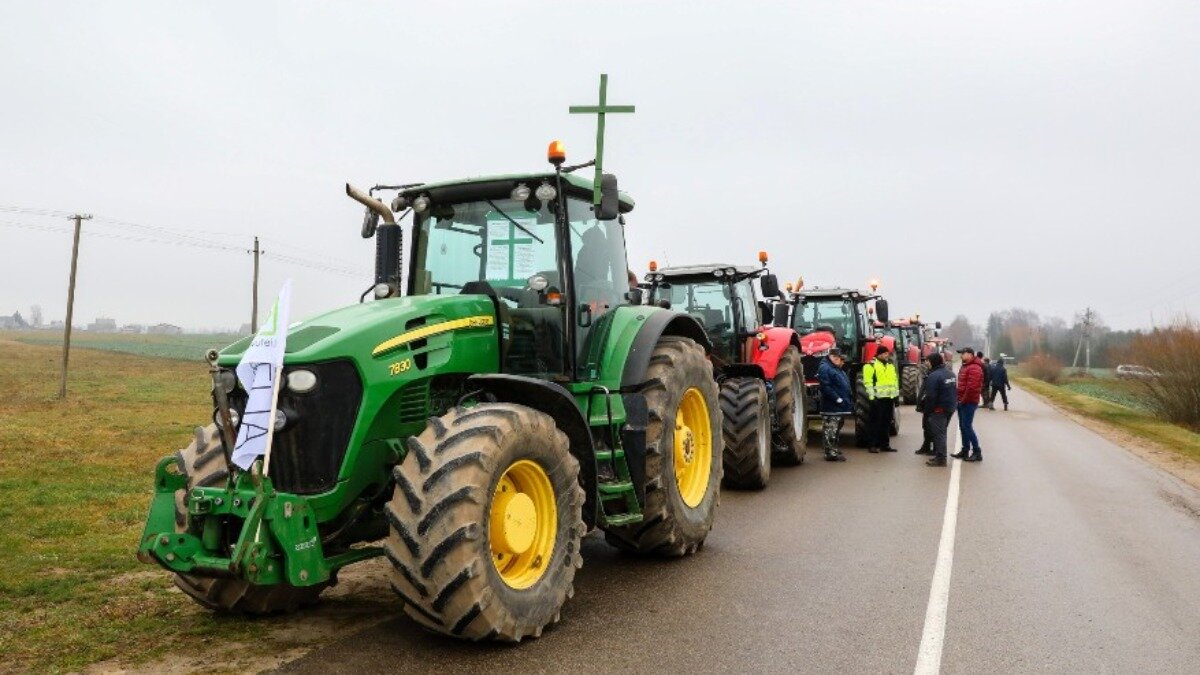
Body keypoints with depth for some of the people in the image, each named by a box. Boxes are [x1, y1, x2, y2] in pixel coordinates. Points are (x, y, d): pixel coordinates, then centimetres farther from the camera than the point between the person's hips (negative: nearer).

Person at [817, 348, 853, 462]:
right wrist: (838, 399, -22)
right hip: (832, 408, -11)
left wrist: (850, 400, 16)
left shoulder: (838, 369, 20)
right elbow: (826, 387, -22)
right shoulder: (824, 368, -13)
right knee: (831, 431, -9)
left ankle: (834, 450, 25)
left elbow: (845, 386, 26)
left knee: (837, 431, 16)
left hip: (841, 407, 11)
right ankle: (831, 453, -8)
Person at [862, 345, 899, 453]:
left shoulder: (891, 365, 17)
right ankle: (872, 445, 0)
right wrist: (872, 396, -17)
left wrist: (897, 394, 19)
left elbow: (895, 380, 24)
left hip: (889, 398, 7)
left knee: (886, 422, 11)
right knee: (874, 422, -4)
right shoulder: (871, 365, -6)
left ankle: (885, 444, 19)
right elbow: (868, 381, -12)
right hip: (877, 398, -7)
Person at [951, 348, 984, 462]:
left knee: (967, 427, -10)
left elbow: (972, 387, -24)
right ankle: (965, 450, 21)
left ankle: (977, 452, -5)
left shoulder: (974, 368, -16)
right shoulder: (964, 366, 17)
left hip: (969, 402, -10)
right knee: (963, 427, 13)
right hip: (962, 401, 10)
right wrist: (959, 399, 13)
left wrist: (964, 400, -16)